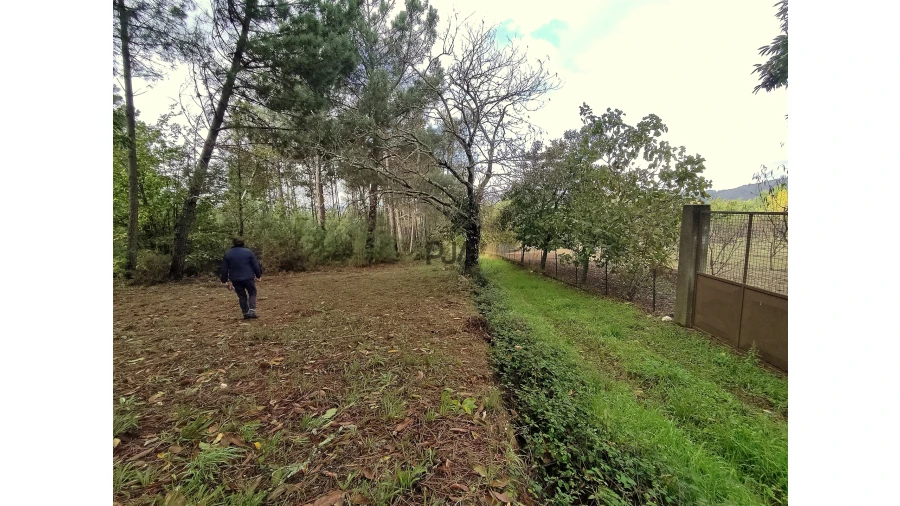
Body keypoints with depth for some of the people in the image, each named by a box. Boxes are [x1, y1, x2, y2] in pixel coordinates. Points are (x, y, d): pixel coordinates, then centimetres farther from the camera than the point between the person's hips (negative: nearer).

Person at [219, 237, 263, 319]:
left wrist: (224, 281, 13)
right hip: (248, 278, -2)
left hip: (235, 279, 2)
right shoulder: (248, 252, -4)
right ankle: (252, 311, -3)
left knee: (242, 296, 12)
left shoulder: (227, 254, 4)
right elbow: (255, 265, -4)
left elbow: (224, 269, 7)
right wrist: (258, 275, 7)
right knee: (252, 293, 12)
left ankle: (246, 313, 17)